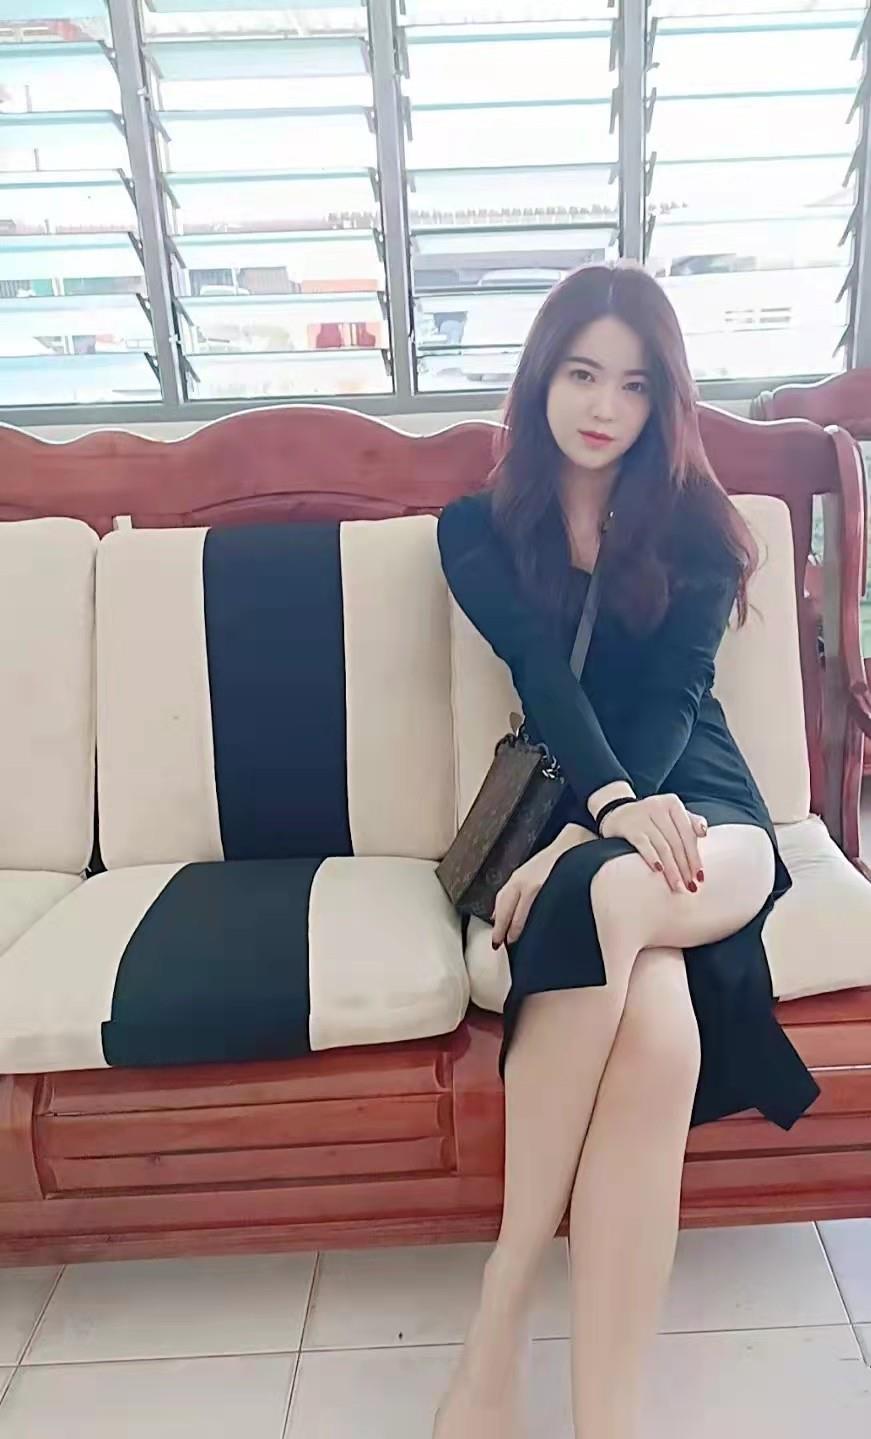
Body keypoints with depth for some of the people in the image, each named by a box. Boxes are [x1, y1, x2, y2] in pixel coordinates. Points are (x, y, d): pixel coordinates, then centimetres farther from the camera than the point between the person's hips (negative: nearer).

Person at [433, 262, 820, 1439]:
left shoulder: (695, 524, 11)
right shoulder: (478, 528, 11)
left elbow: (674, 693, -4)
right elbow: (543, 674, -7)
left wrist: (586, 843, -21)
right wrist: (614, 803, -27)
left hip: (696, 801, 0)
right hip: (571, 808, 0)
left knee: (614, 897, -38)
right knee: (654, 1027, -34)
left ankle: (502, 1316, -31)